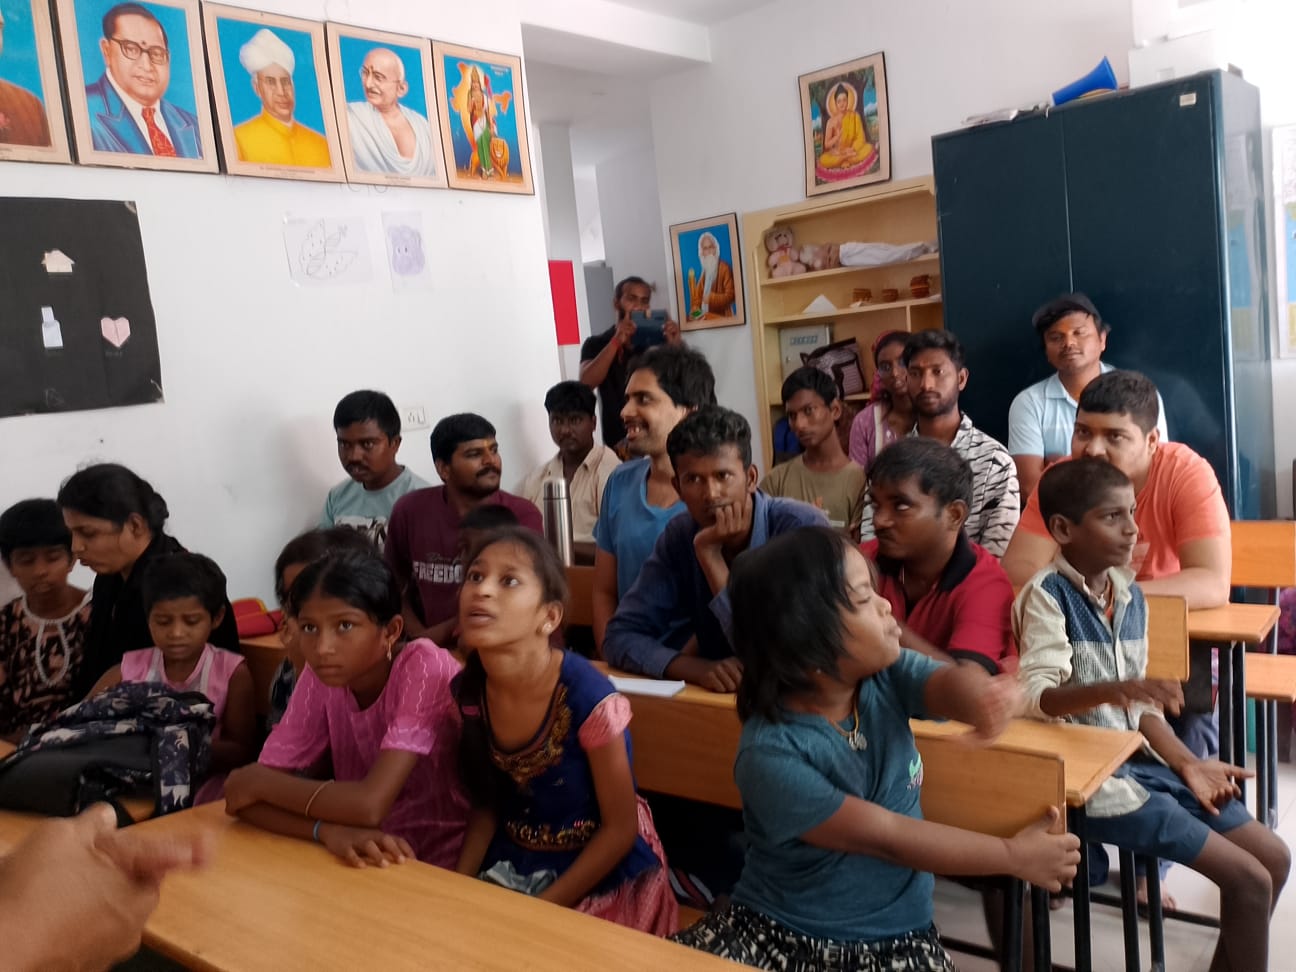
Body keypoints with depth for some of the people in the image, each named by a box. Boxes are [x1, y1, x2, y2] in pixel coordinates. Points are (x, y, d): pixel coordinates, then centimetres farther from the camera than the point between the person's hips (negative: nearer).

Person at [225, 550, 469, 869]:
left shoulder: (425, 666, -21)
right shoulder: (318, 677, -6)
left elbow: (370, 805, -28)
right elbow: (246, 801, -8)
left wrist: (258, 781, -15)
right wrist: (328, 831, -25)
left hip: (445, 870, -4)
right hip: (372, 863, 5)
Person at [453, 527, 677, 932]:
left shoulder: (588, 698, -26)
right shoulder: (467, 692, -11)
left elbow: (620, 829, -15)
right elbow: (487, 805, 5)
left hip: (602, 876, -4)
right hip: (513, 865, 5)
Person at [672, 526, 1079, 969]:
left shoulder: (886, 672, -4)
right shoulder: (771, 754, -22)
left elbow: (948, 683, -22)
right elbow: (886, 838, -18)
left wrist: (975, 692, -46)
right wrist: (1014, 856, -12)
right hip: (774, 931, -4)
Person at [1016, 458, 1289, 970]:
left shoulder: (1131, 595, 7)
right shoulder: (1047, 593, -16)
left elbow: (1138, 705, 12)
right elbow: (1036, 696, -25)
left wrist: (1188, 764, 1)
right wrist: (1111, 690, -41)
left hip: (1141, 761, 8)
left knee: (1274, 857, 13)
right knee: (1248, 880, -8)